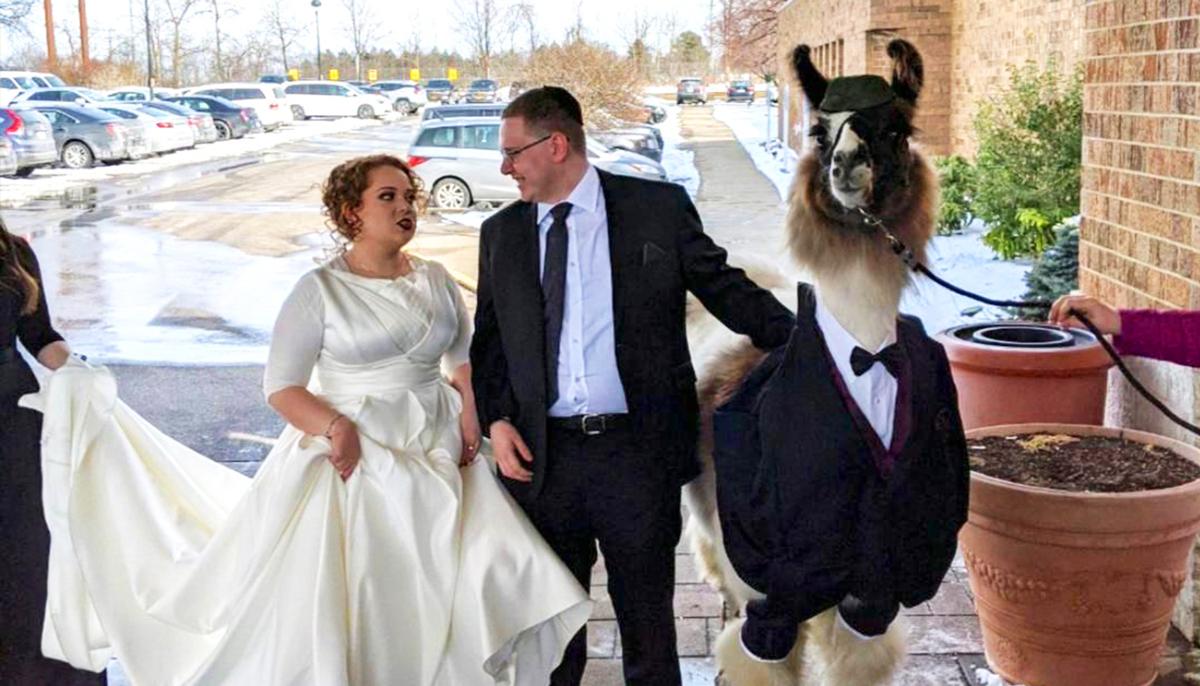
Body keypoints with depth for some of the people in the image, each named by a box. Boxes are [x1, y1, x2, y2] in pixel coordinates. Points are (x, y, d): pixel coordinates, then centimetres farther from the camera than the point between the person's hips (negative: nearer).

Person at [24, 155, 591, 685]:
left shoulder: (435, 280, 8)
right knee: (339, 606, -1)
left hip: (435, 459, 4)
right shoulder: (320, 289, -5)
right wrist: (335, 427, -23)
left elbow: (465, 358, 16)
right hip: (353, 459, -4)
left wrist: (470, 415, -3)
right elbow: (281, 386, -6)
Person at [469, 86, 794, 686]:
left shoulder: (660, 208, -2)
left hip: (638, 450, -3)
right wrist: (496, 419, -2)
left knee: (647, 619, 11)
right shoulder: (501, 233, 8)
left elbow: (724, 289, 1)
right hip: (543, 456, 3)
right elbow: (488, 339, 13)